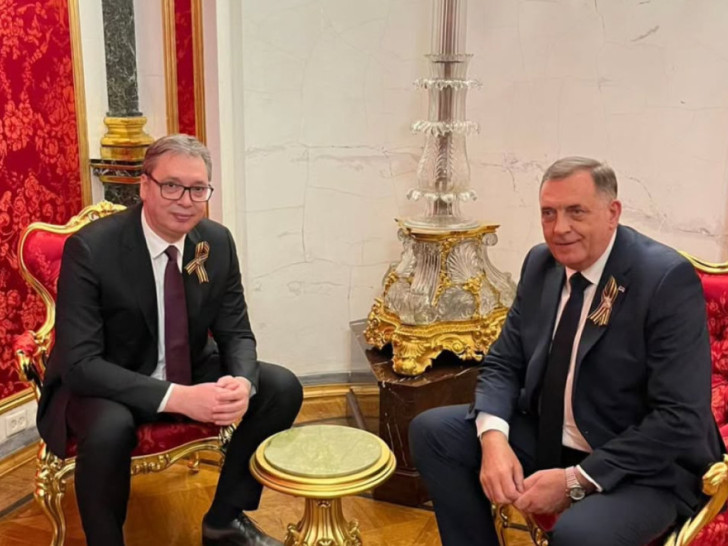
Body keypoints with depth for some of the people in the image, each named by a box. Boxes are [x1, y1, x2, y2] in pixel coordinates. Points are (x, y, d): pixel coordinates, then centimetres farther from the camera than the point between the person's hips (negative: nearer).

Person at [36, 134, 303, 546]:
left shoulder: (218, 242, -9)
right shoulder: (90, 248, -24)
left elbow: (236, 334, -2)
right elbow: (79, 363, -27)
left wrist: (242, 382, -27)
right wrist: (177, 398, -37)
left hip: (192, 374, 5)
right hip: (104, 385, -5)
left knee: (283, 388, -11)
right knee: (109, 429, -37)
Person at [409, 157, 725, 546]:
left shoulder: (667, 278, -19)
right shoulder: (540, 263, 0)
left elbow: (681, 419, -22)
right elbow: (503, 363, 4)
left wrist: (577, 480, -24)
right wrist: (493, 438, -16)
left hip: (644, 469, -6)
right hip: (547, 439, 6)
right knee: (431, 430, -7)